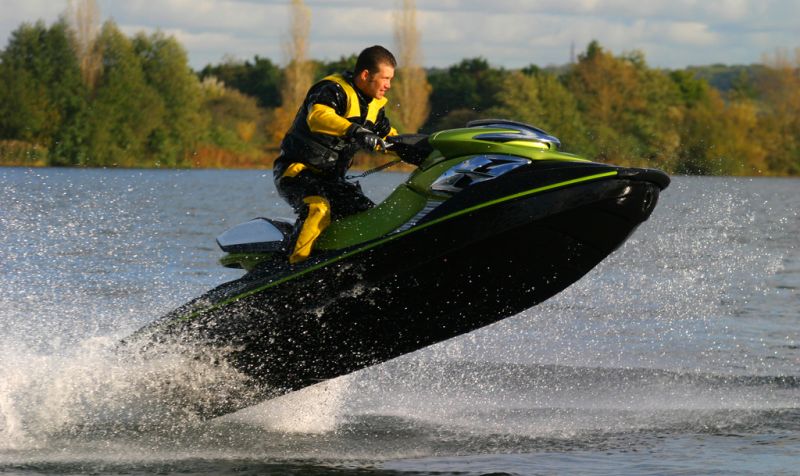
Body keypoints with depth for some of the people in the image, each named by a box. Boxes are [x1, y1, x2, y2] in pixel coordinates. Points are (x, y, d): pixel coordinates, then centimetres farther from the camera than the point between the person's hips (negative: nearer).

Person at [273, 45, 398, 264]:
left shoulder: (374, 105, 10)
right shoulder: (334, 90, -17)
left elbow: (388, 137, 27)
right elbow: (317, 116, -39)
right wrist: (354, 131, -53)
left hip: (330, 179, 9)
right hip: (297, 172, -9)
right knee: (319, 208, -36)